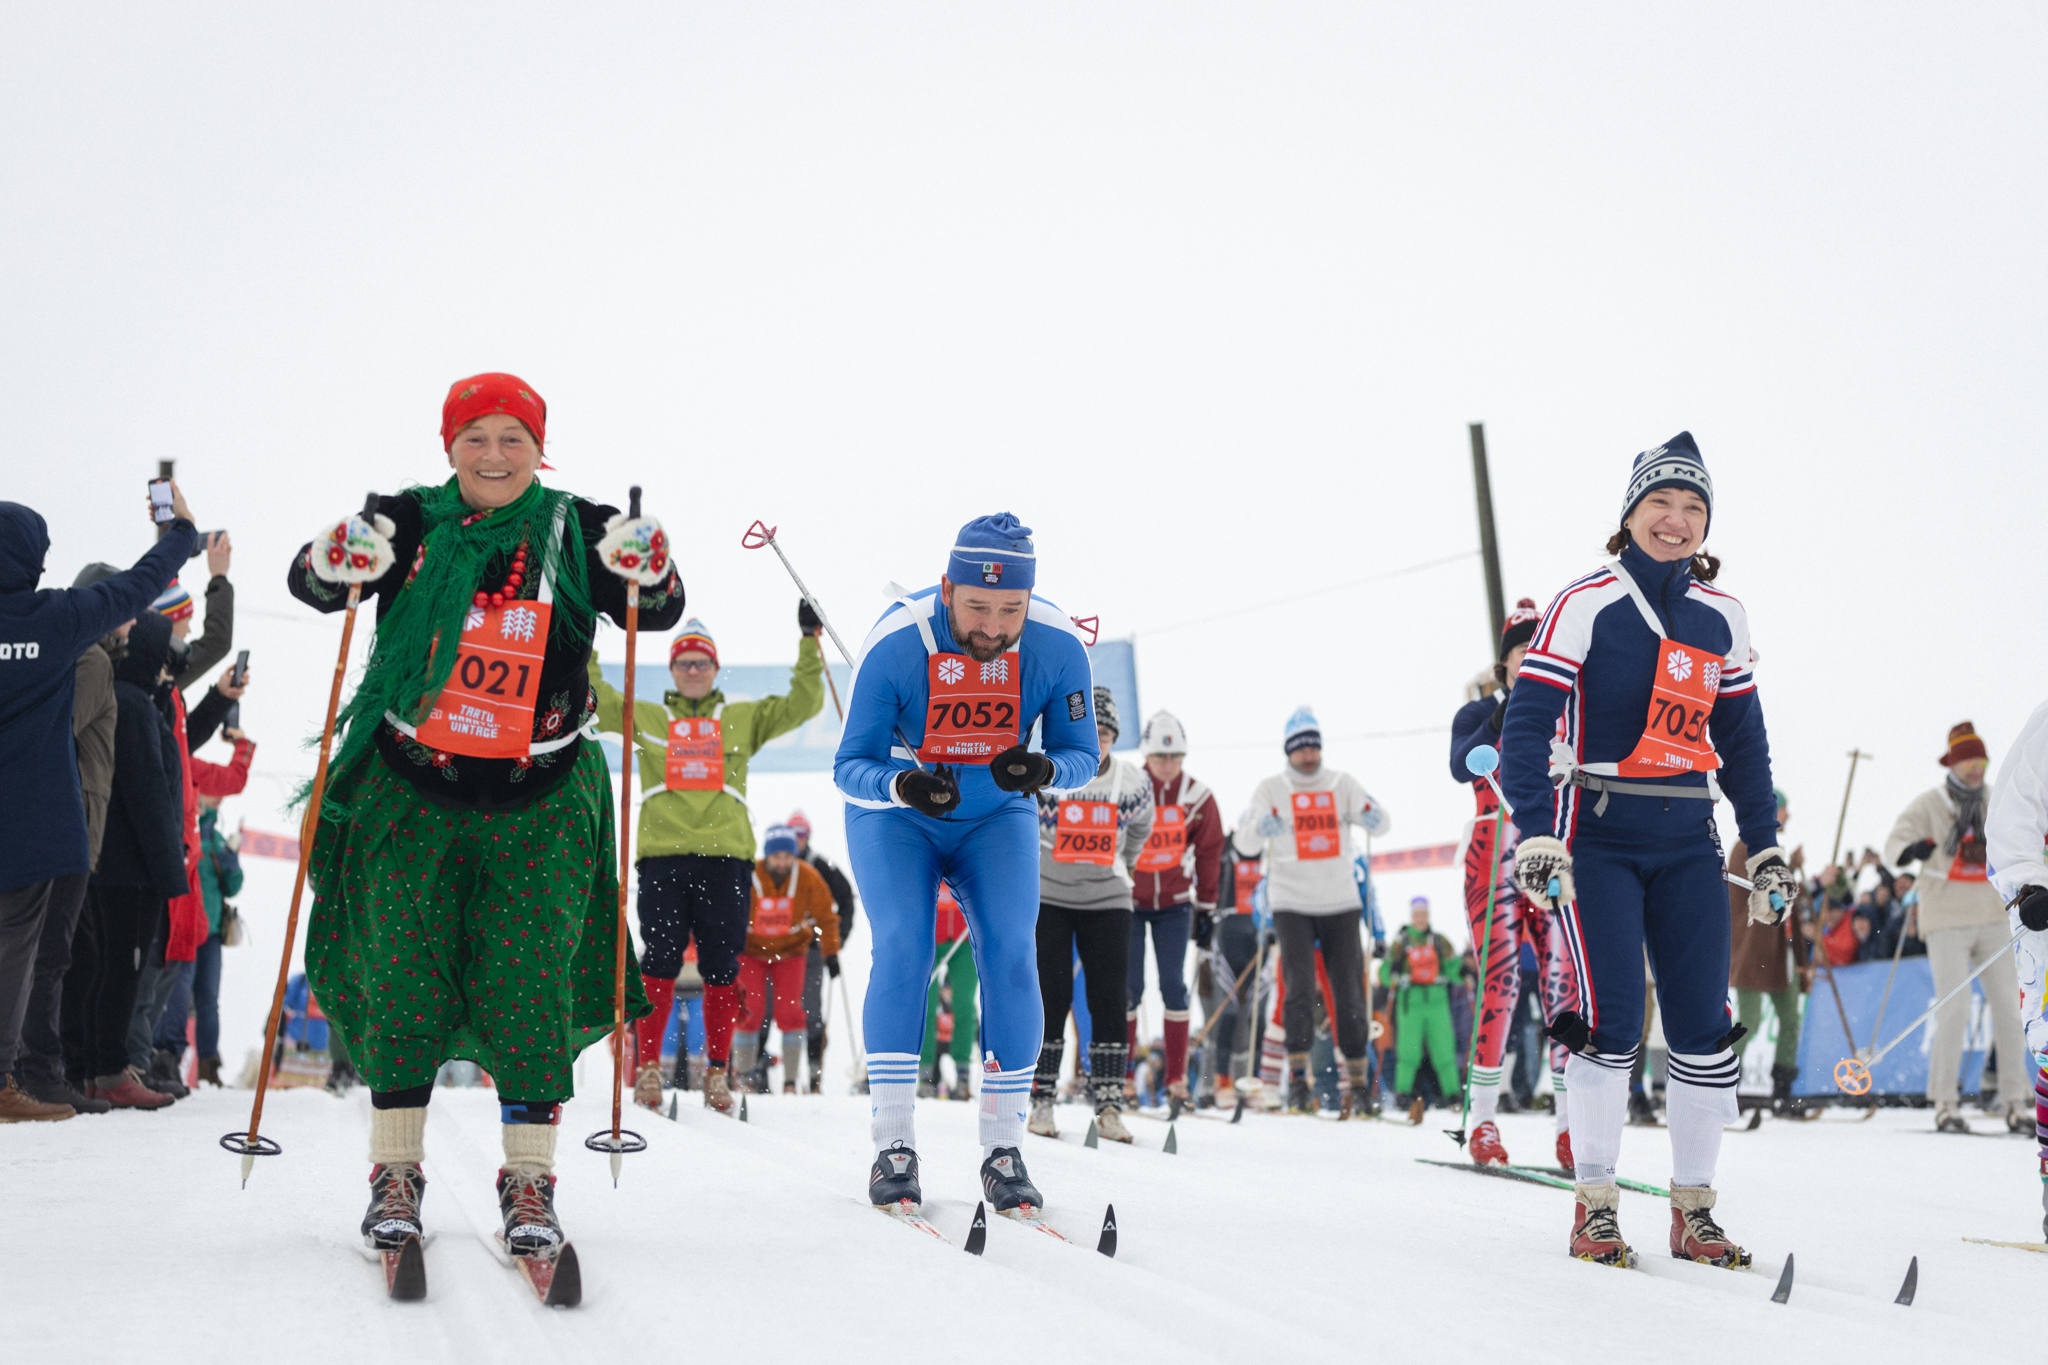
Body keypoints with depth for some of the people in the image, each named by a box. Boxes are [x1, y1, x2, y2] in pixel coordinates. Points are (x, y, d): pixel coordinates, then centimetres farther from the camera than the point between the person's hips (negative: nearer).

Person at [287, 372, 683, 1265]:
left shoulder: (572, 530, 1)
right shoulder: (411, 524, 1)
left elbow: (657, 611, -2)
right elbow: (312, 582, -1)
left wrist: (644, 574, -24)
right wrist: (337, 564, -24)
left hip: (539, 808, 0)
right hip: (409, 795, 0)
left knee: (530, 991, -2)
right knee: (401, 984, 1)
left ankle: (529, 1182, 9)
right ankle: (396, 1175, 14)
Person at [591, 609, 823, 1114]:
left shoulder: (744, 719, 19)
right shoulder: (643, 717, 19)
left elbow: (803, 704, 16)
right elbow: (595, 698, 14)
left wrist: (810, 642, 10)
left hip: (725, 856, 1)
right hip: (662, 855, -1)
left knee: (721, 968, 1)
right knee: (660, 962, -6)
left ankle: (718, 1073, 7)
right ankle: (647, 1068, 1)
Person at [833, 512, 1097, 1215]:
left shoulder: (1058, 647, -23)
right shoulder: (895, 643, -28)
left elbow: (1082, 753, -9)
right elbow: (850, 764, -19)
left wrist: (1044, 768, -33)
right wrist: (902, 784, -42)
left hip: (997, 819, 2)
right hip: (895, 817, -1)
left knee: (1010, 953, -15)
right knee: (902, 947, -20)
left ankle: (1003, 1150, -6)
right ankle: (893, 1147, -11)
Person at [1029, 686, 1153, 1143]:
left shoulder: (1132, 785, -2)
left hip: (1106, 901, 2)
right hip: (1047, 897, -2)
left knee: (1110, 1000, -3)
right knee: (1050, 998, -3)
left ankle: (1108, 1106, 2)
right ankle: (1041, 1101, 8)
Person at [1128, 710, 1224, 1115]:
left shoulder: (1197, 797, -4)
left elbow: (1209, 853, 4)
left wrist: (1206, 907, 5)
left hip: (1174, 903, 1)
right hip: (1128, 902, -1)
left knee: (1173, 985, -3)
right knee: (1129, 986, -3)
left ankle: (1177, 1078, 2)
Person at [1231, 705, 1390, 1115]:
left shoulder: (1341, 784, 7)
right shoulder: (1271, 789, 1)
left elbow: (1380, 824, 0)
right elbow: (1245, 844, -6)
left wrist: (1372, 817, -24)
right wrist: (1259, 828, -29)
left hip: (1340, 901, 2)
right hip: (1292, 903, -2)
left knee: (1350, 990, 3)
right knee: (1300, 988, -13)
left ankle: (1358, 1078, 15)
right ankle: (1297, 1078, -7)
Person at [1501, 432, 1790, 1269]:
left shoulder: (1721, 617, 10)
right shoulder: (1586, 603, -5)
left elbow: (1742, 741, 17)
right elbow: (1528, 721, -11)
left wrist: (1766, 847, 13)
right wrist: (1536, 833, -22)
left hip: (1687, 841, 5)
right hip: (1599, 836, -5)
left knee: (1704, 1024, 1)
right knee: (1610, 1020, -11)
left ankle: (1694, 1212, 13)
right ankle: (1593, 1208, 4)